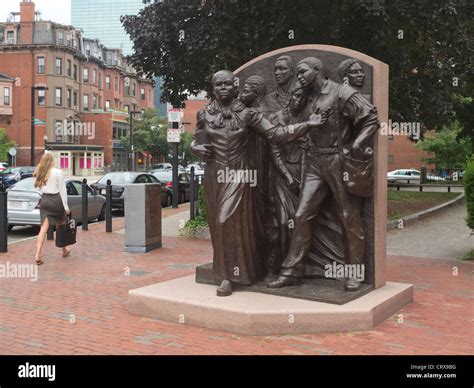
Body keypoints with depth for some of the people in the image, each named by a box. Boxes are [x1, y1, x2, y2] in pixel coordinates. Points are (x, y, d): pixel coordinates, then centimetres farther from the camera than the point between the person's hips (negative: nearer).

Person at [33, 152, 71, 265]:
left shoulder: (40, 173, 5)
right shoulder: (58, 172, -9)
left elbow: (40, 188, 6)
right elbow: (62, 190, -8)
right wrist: (66, 207, -7)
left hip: (44, 200, 3)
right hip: (56, 200, -3)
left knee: (44, 228, -1)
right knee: (60, 226, 15)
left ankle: (38, 255, -13)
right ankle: (64, 251, 31)